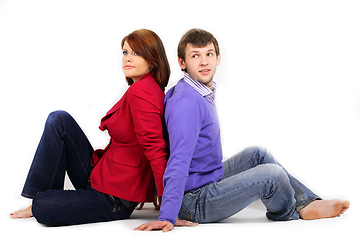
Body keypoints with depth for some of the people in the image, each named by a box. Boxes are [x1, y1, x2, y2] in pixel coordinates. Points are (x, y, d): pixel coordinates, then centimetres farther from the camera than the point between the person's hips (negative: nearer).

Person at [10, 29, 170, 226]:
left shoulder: (141, 92, -21)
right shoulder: (148, 88, 10)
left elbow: (155, 148, -27)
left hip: (116, 201, -10)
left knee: (42, 208, -25)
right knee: (59, 120, 2)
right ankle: (43, 196, 4)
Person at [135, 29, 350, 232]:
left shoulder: (204, 92, 7)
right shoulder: (187, 103, -24)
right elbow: (179, 161, -31)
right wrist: (167, 217, -33)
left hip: (210, 179, 11)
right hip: (194, 202, -11)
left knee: (257, 154, 17)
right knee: (272, 175, -16)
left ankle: (309, 202, 17)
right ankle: (293, 212, 16)